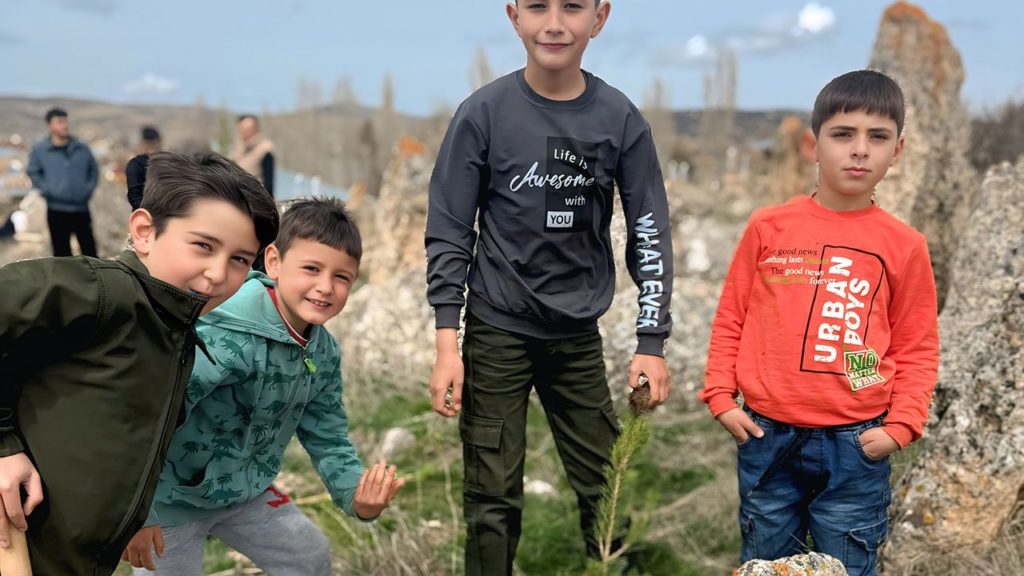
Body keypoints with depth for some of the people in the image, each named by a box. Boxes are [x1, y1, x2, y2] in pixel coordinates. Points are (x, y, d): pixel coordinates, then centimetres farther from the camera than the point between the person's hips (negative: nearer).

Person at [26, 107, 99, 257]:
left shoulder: (82, 148, 4)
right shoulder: (39, 149, -2)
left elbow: (94, 169, 16)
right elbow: (33, 173, 7)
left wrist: (89, 188, 4)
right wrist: (47, 189, -4)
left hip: (81, 208, 2)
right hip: (57, 210, -2)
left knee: (89, 248, 7)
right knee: (62, 252, 5)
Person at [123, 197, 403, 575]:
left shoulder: (324, 354, -8)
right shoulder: (226, 336, -34)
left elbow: (328, 440, 0)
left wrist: (357, 497, -18)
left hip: (244, 491, 7)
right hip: (173, 497, -7)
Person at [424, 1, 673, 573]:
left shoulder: (621, 119, -3)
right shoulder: (484, 112, -7)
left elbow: (650, 234, 2)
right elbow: (449, 232, -4)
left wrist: (652, 342, -2)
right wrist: (447, 346, -8)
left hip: (580, 335, 2)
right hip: (496, 331, -1)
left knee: (606, 491, 9)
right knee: (493, 498, 4)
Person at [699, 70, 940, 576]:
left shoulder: (904, 246, 0)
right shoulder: (768, 227, 0)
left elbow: (917, 349, 4)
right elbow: (730, 319, 5)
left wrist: (900, 426, -6)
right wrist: (720, 397, 0)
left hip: (856, 446, 0)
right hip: (766, 438, 1)